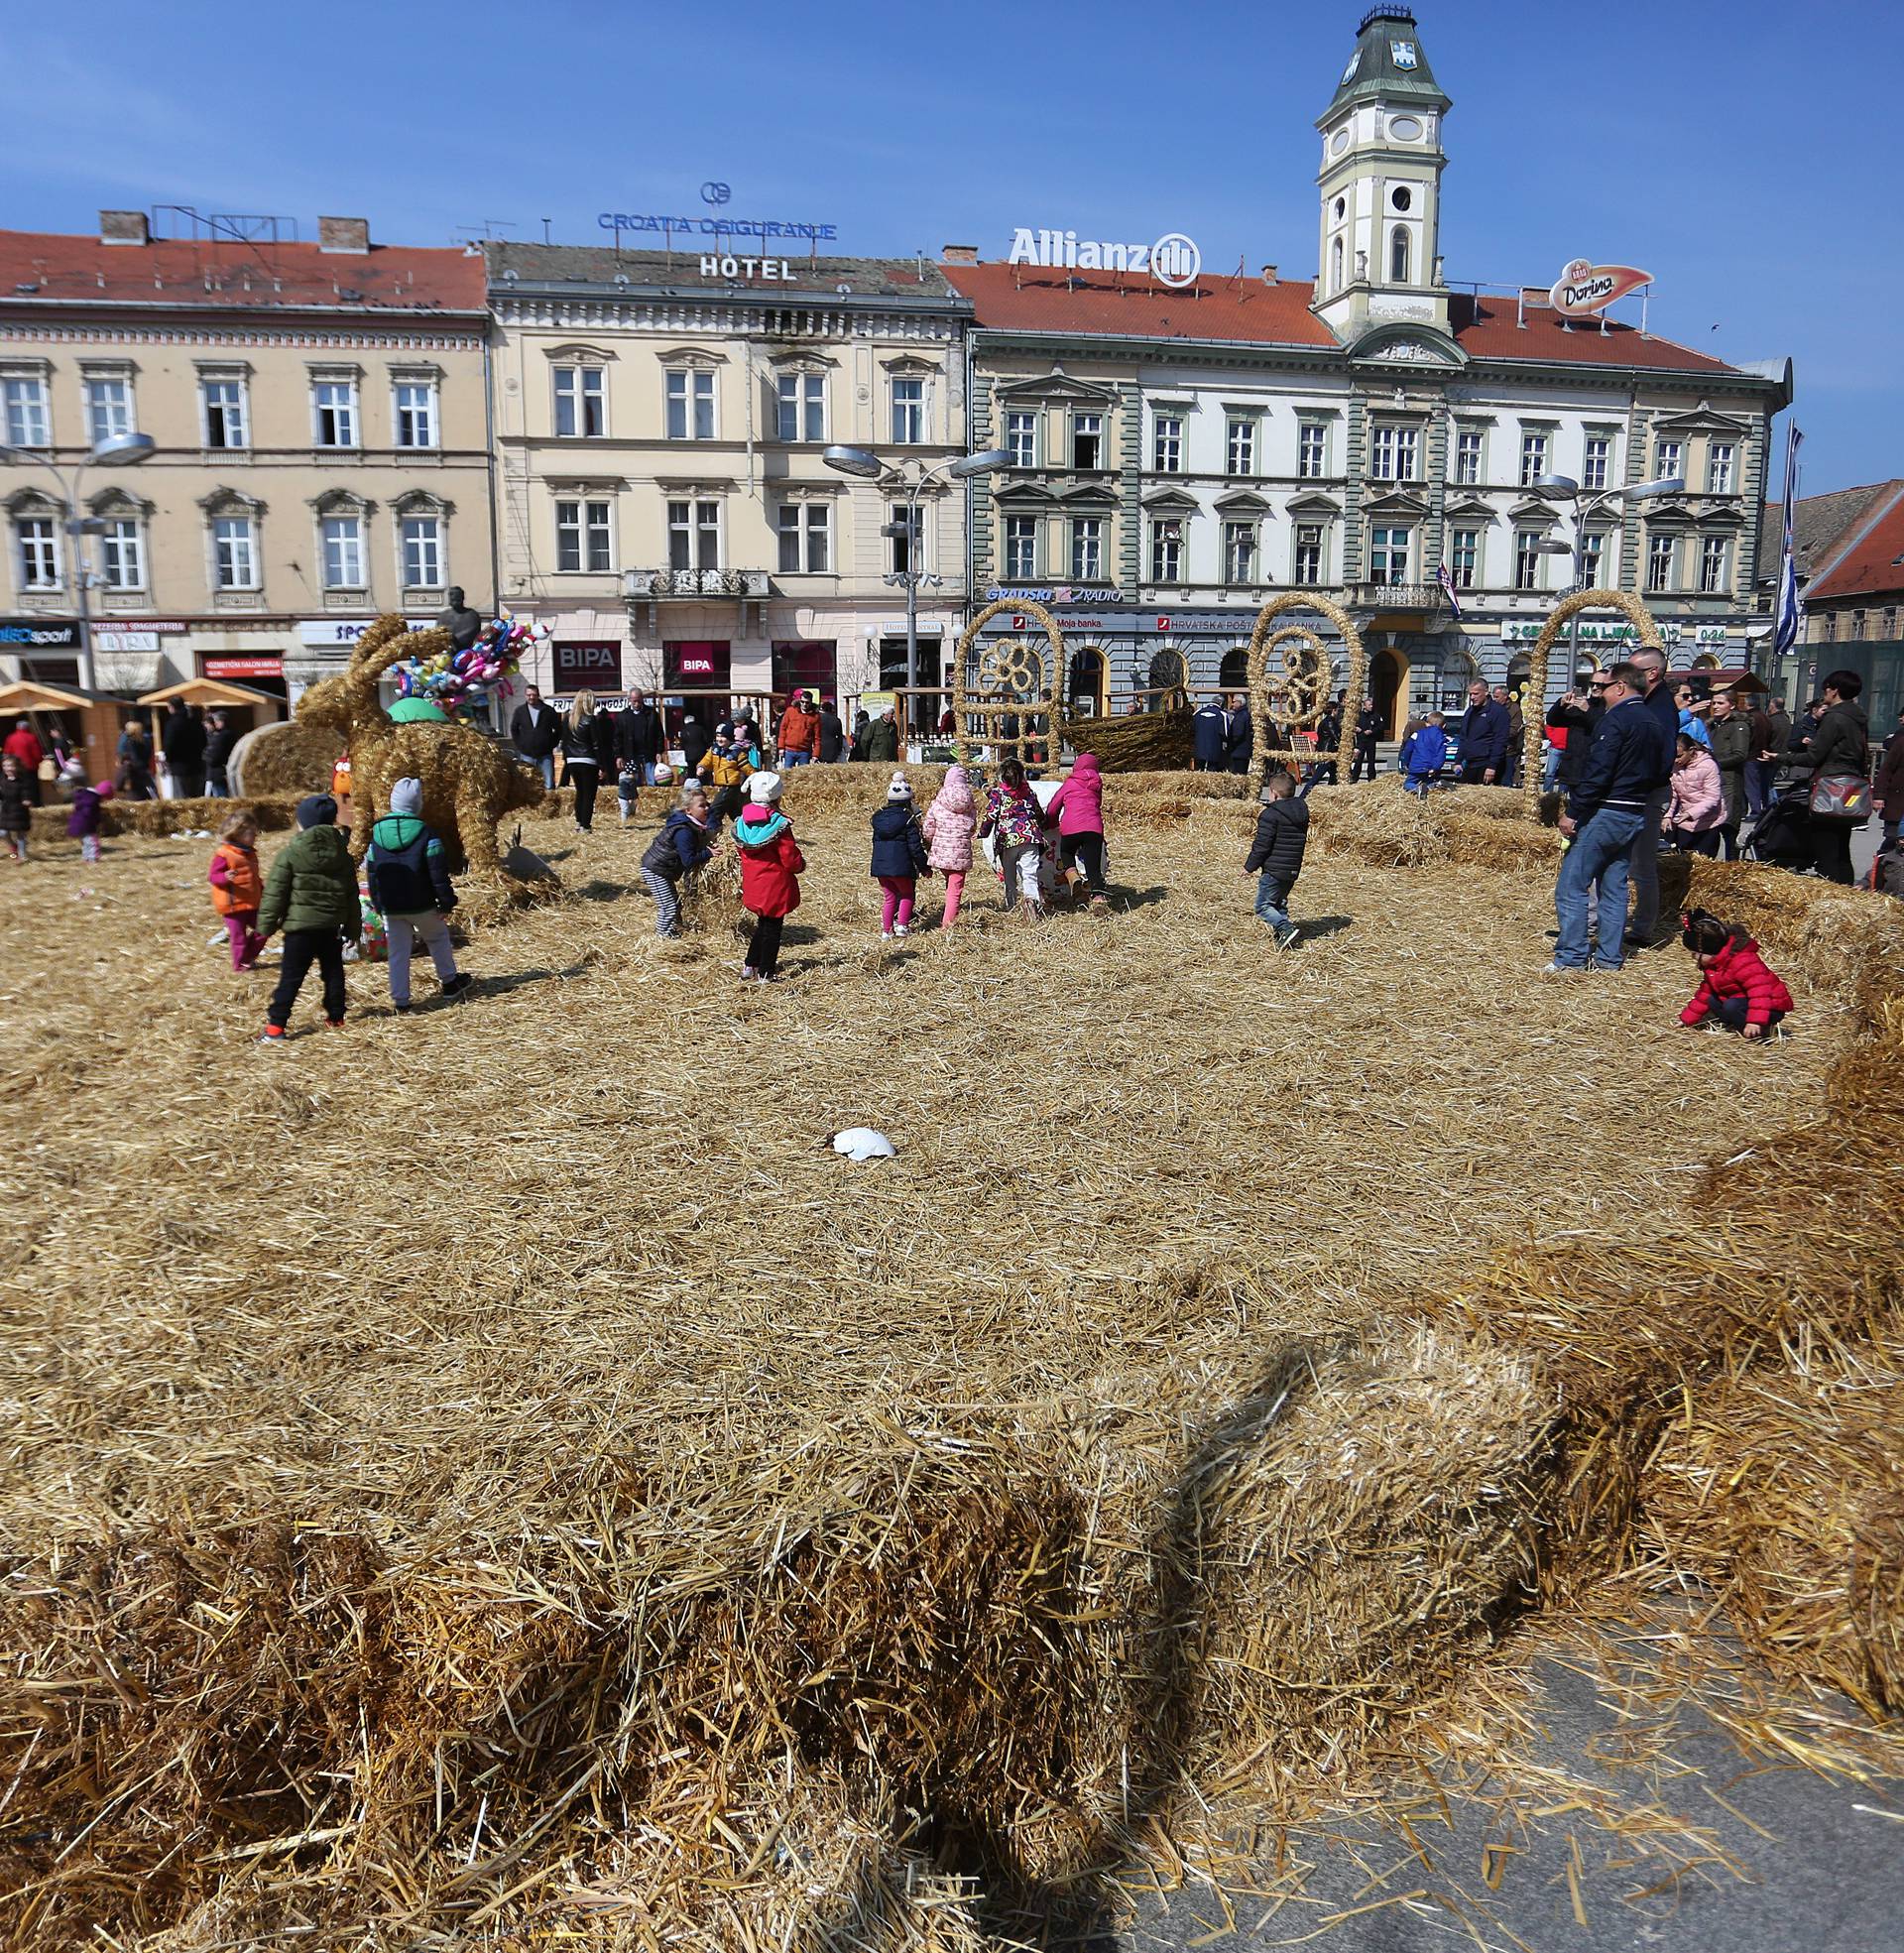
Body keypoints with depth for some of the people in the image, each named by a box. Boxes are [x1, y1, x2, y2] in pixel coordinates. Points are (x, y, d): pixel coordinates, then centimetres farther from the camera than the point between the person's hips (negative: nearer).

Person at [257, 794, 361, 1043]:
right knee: (333, 971, 16)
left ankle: (276, 1025, -6)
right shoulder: (342, 852, 6)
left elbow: (275, 892, -8)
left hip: (300, 924, -4)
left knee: (291, 976, -4)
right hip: (332, 925, 4)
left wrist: (266, 925, 0)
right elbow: (351, 894, 12)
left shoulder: (290, 853, -9)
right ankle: (336, 1017, 22)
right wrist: (353, 927, 20)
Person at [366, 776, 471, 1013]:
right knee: (438, 937, 20)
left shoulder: (377, 833, 2)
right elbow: (438, 871, -12)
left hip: (390, 907, 3)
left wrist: (377, 904, 18)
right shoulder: (424, 833, -10)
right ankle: (450, 981, 29)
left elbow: (371, 871, 9)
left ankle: (399, 999, 7)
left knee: (398, 952, 8)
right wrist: (446, 901, -5)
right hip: (421, 905, -3)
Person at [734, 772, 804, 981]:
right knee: (773, 929, 6)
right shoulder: (779, 824, -18)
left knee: (762, 925, 23)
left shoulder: (742, 822, 0)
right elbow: (790, 859, -16)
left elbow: (743, 852, 11)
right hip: (776, 887, -6)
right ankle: (766, 974, 10)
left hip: (752, 885, 6)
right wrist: (801, 865, 4)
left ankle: (749, 966, 27)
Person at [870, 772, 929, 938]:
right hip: (901, 866, -5)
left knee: (890, 897, 15)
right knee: (907, 894, 14)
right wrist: (924, 866, -1)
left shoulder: (878, 817, 7)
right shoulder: (908, 818, -10)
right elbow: (915, 846, -10)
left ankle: (886, 929, 12)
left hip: (880, 865, 5)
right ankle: (902, 925, 2)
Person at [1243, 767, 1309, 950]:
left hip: (1274, 869, -8)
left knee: (1263, 905, -1)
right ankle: (1282, 937, 17)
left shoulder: (1270, 815, -16)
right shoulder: (1302, 811, 9)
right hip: (1293, 870, 8)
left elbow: (1261, 846, -16)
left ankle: (1286, 928, -17)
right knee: (1280, 903, 19)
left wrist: (1249, 867, -6)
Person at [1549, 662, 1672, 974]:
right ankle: (1609, 957, 15)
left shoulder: (1616, 719, -13)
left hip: (1605, 813, -9)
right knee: (1615, 887, 13)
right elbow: (1663, 768, 19)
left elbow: (1596, 772, -20)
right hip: (1637, 816, 9)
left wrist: (1572, 813, -17)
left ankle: (1571, 957, -6)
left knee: (1571, 886, -5)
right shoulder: (1656, 723, 15)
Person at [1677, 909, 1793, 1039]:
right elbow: (1705, 992, 14)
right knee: (1711, 1000, 7)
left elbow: (1759, 990, -36)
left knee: (1731, 1007, -32)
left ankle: (1762, 1030, -14)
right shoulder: (1712, 965, 5)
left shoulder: (1742, 960, -28)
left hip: (1770, 1008, -10)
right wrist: (1687, 1019, 12)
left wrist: (1755, 1021, -43)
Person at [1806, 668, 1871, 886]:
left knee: (1826, 854, -10)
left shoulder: (1834, 717, -12)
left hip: (1832, 790, -9)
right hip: (1853, 790, 9)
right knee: (1842, 853, 15)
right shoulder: (1859, 719, 14)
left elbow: (1815, 756, -13)